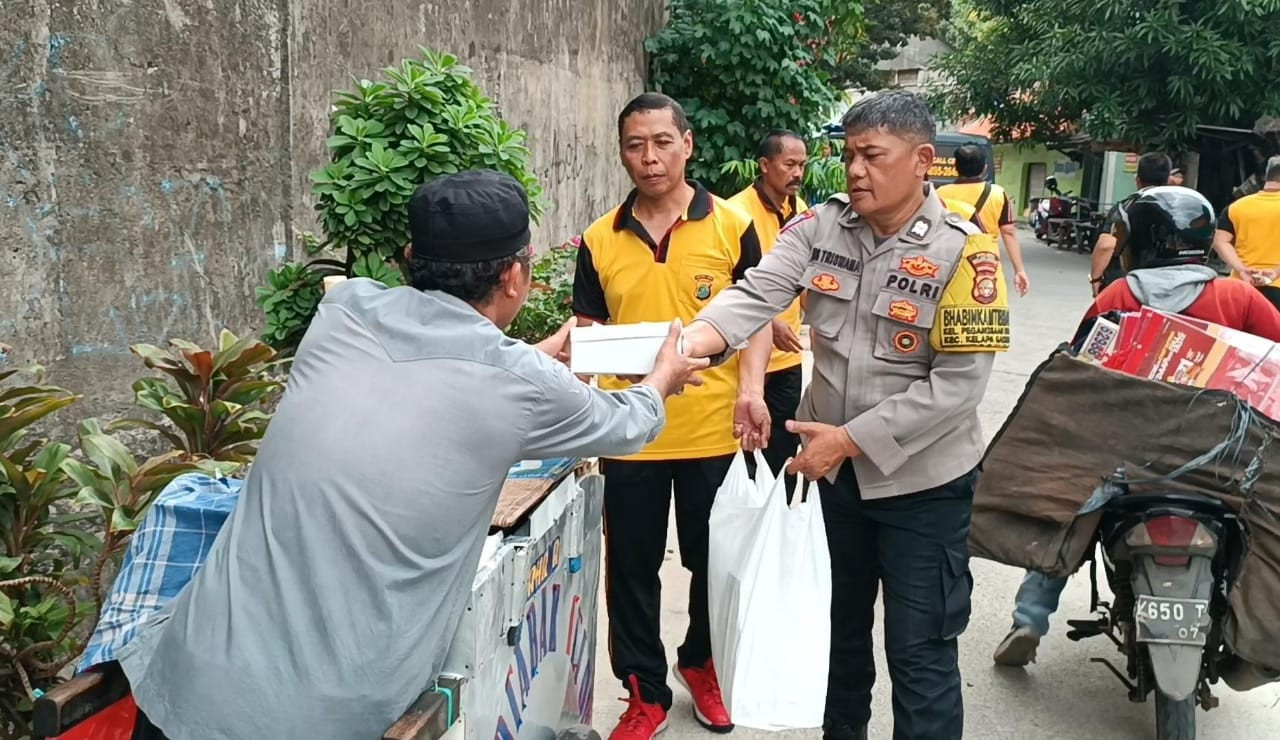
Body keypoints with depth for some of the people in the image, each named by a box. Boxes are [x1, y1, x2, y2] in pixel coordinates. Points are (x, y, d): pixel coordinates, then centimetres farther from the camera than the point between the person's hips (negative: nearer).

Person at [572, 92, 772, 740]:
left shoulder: (732, 226, -3)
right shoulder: (599, 240, 2)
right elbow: (589, 331, 9)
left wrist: (751, 388, -15)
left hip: (713, 430, -1)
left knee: (714, 561, 16)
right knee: (631, 566, 11)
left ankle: (703, 663, 42)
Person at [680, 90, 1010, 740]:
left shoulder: (963, 251, -17)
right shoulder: (820, 226, -4)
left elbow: (959, 383, -20)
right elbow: (757, 294, -18)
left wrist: (852, 438, -23)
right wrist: (689, 342, -38)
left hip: (921, 480, -4)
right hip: (835, 471, 5)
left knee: (919, 651, 6)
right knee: (842, 624, 24)